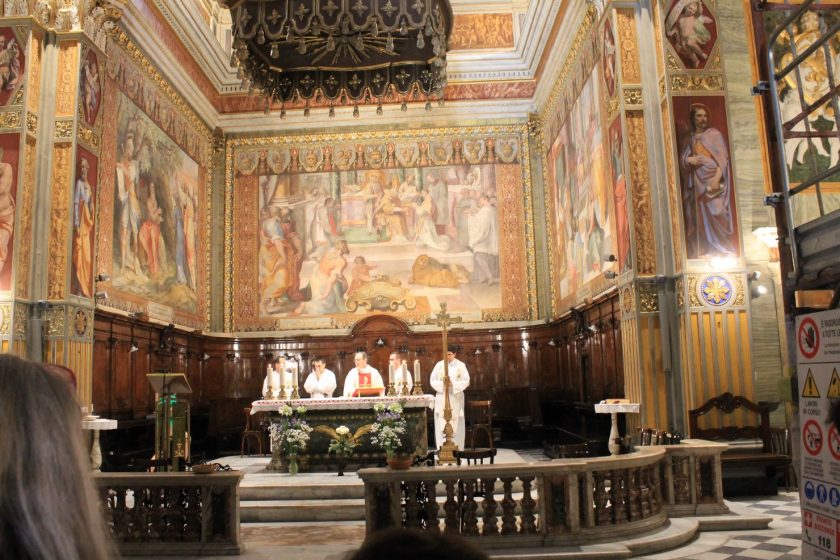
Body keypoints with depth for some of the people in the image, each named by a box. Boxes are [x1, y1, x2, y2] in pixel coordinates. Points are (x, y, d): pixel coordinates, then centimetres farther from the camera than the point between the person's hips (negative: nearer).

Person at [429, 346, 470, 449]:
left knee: (456, 424, 1)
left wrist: (453, 383, -16)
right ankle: (442, 448, 2)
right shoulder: (439, 365, 3)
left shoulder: (461, 365, 0)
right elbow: (432, 380, 3)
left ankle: (456, 448, 8)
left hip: (456, 397, -1)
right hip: (442, 397, 1)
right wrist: (443, 383, -15)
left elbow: (466, 381, -4)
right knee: (441, 423, -2)